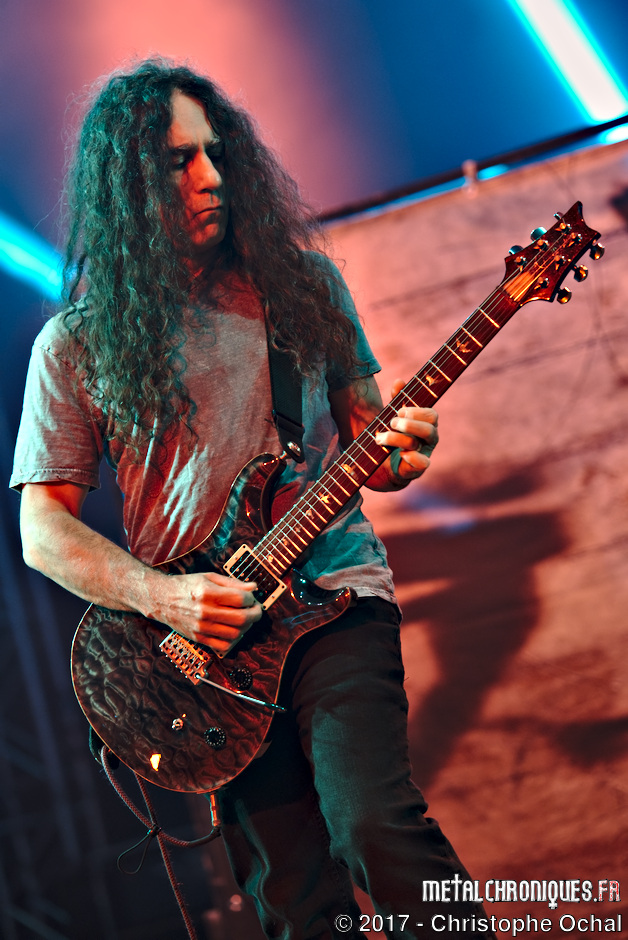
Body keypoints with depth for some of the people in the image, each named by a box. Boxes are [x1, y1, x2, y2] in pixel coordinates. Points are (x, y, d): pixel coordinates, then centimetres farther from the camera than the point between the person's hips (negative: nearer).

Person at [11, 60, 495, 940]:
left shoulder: (302, 282, 9)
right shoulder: (77, 345, 3)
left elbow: (365, 433, 15)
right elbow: (43, 530, 1)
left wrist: (399, 454, -9)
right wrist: (161, 596, -14)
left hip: (333, 592, 0)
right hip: (201, 635, 0)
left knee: (370, 823, -21)